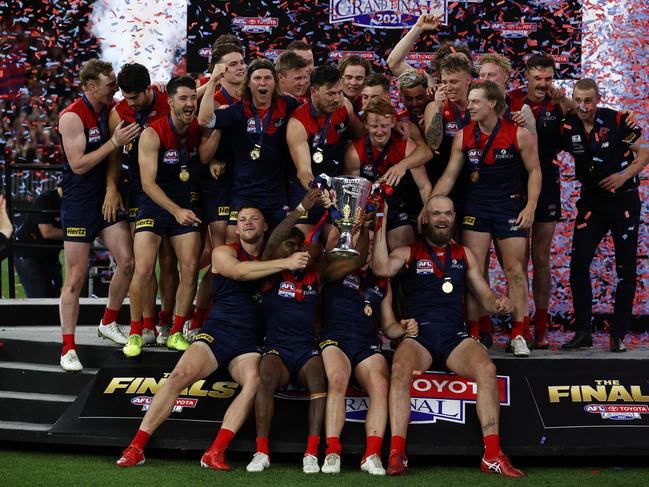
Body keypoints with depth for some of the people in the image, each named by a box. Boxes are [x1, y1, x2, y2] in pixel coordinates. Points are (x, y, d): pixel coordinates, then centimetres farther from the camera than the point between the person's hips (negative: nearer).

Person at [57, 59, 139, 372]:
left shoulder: (111, 109, 4)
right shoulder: (72, 117, -16)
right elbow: (79, 165, -20)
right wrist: (114, 142, -23)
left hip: (107, 198, 6)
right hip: (79, 203, -6)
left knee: (127, 261, -2)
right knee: (76, 277, -5)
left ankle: (108, 323, 20)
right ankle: (68, 348, 2)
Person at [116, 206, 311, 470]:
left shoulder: (272, 257, 19)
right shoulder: (224, 253, 8)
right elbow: (239, 271, -13)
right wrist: (285, 263, -19)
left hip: (249, 343, 2)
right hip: (217, 330, -2)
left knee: (255, 381, -31)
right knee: (180, 375, -24)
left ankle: (215, 453, -35)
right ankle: (136, 447, -20)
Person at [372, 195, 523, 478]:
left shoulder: (464, 255, 21)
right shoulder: (409, 253, 11)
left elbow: (485, 295, 20)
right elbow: (381, 268, -10)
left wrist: (499, 304, -2)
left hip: (455, 336, 2)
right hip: (417, 335, -2)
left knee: (486, 369, -29)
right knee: (400, 370, -35)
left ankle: (492, 456, -28)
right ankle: (396, 455, -37)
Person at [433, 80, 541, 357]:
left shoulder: (518, 134, -7)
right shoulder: (463, 136, 1)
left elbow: (534, 171, -1)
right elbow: (449, 175, 4)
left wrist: (530, 207, -10)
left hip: (510, 207, -2)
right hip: (476, 207, 2)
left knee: (515, 270, -2)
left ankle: (518, 335, 4)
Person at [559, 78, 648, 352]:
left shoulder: (617, 121, -11)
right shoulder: (568, 128, -3)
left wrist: (624, 175, -20)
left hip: (624, 200, -2)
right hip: (592, 201, 2)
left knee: (626, 268, 2)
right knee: (578, 263, -9)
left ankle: (618, 335, 9)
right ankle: (583, 332, -2)